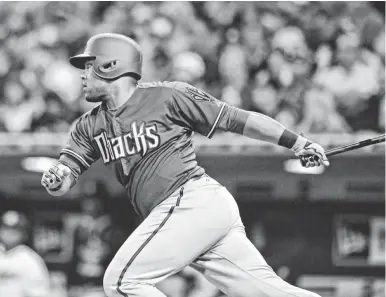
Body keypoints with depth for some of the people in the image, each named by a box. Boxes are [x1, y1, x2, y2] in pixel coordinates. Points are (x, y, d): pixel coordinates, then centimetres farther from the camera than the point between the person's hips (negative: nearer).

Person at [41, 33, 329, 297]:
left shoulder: (167, 96, -3)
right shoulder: (90, 126, 17)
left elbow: (236, 119, 0)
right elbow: (67, 171, 10)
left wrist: (298, 143, -1)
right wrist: (54, 179, -15)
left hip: (194, 201, -7)